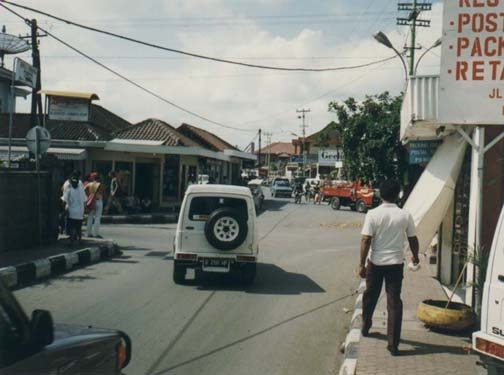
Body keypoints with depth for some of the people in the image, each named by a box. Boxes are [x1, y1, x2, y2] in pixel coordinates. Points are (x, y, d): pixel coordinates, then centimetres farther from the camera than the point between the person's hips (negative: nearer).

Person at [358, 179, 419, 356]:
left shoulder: (373, 214, -10)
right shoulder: (405, 215, -5)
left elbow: (365, 240, -13)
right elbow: (413, 239, 4)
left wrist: (362, 264, -7)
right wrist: (415, 256, 23)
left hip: (375, 262, 0)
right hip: (395, 263, 0)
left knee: (370, 296, 21)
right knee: (394, 302, 2)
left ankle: (365, 327, 40)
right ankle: (393, 344, 0)